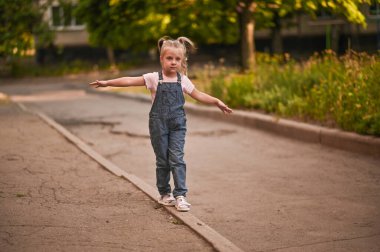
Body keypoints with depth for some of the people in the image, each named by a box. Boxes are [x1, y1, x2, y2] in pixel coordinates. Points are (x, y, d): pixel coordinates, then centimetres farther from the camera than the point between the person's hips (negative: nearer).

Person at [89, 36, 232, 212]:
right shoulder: (154, 78, -3)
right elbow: (130, 81, -8)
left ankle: (180, 195, -5)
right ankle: (164, 194, 20)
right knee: (162, 160, 6)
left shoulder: (183, 80, 5)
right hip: (158, 124, -1)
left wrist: (217, 102, 6)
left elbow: (198, 95, 14)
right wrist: (107, 83, -14)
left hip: (177, 124, 1)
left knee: (177, 158, -7)